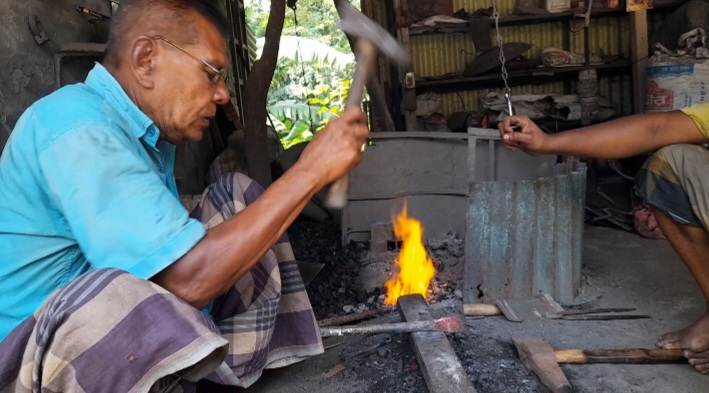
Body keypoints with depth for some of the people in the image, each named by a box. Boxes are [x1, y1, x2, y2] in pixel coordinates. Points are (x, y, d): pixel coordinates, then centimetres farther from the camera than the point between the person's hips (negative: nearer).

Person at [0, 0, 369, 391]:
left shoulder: (149, 135, 6)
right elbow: (188, 279, -32)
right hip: (38, 358, -9)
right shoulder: (80, 125, -24)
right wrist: (309, 171, -26)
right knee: (108, 293, -41)